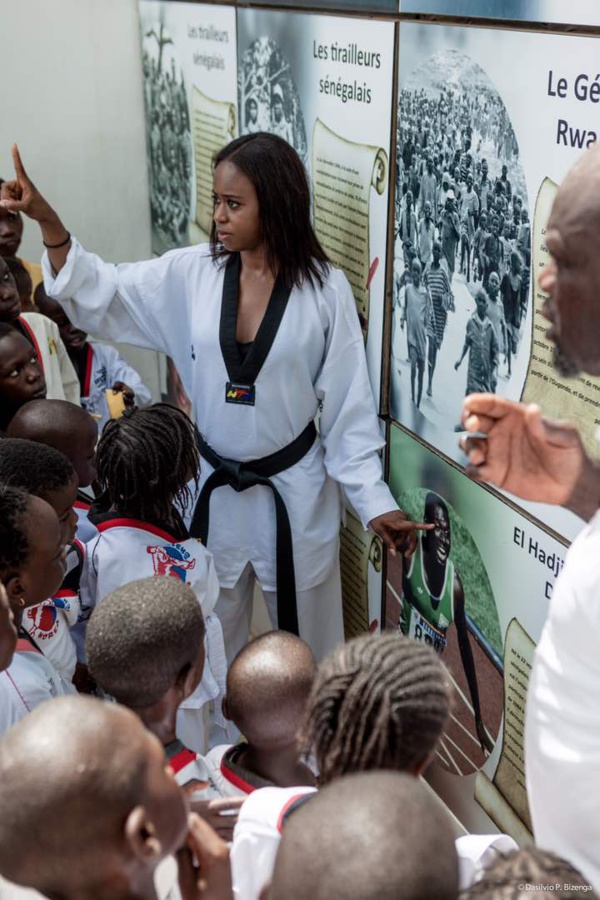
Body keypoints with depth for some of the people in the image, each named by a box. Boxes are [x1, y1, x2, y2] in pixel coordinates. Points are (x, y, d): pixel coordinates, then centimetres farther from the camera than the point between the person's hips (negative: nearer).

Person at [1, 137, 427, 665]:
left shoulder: (325, 290, -13)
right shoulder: (189, 274, -6)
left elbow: (349, 404, -9)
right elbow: (99, 296, -5)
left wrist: (374, 500, -11)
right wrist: (48, 223, -20)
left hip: (294, 489, -2)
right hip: (213, 487, 3)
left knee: (305, 631, 17)